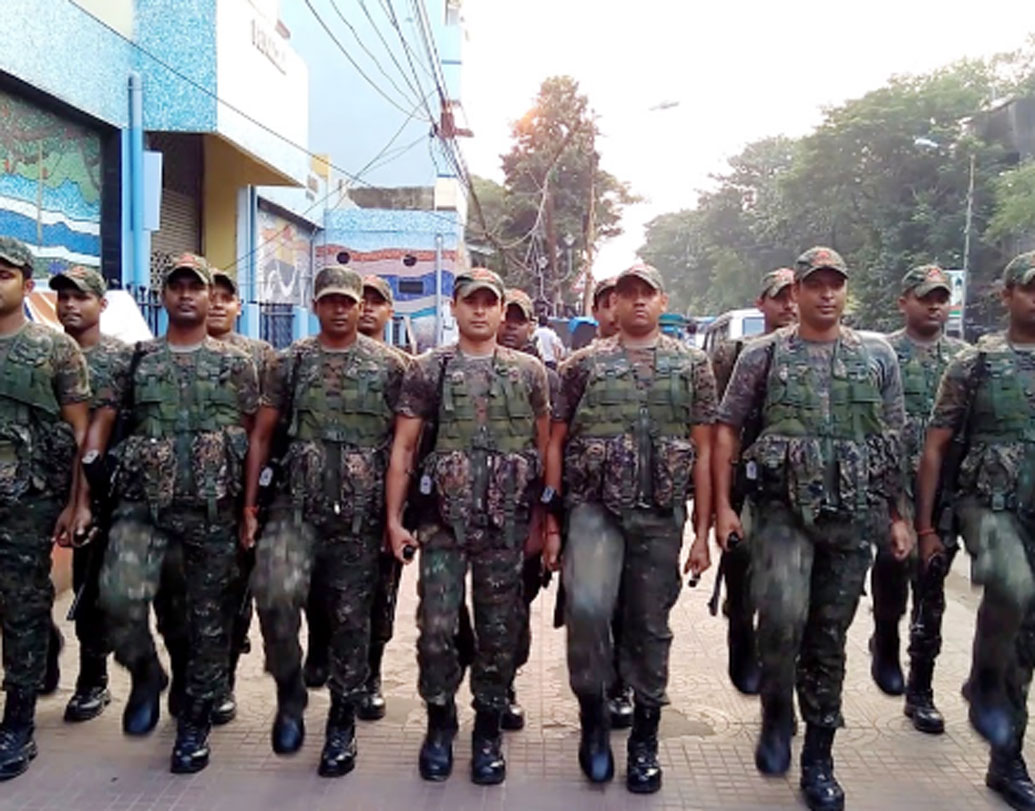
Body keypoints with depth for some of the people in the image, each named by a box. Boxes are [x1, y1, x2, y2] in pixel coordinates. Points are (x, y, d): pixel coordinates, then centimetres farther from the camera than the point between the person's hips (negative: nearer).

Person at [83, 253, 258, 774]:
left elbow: (252, 437, 6)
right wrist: (84, 492, -2)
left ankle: (196, 721, 23)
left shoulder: (235, 364, 5)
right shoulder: (137, 359, 9)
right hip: (143, 503, 1)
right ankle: (146, 675, 11)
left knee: (207, 616, 6)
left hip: (213, 509, 0)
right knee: (119, 595, -20)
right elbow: (100, 421, 8)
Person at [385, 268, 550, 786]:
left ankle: (488, 732, 26)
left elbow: (545, 447, 8)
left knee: (498, 630, 9)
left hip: (507, 524, 1)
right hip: (444, 521, 0)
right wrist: (394, 518, -2)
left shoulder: (529, 372, 5)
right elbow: (402, 447, 3)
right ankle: (439, 724, 24)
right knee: (436, 627, 1)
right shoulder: (427, 370, 3)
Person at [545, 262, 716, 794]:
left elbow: (702, 452, 5)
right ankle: (593, 716, 3)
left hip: (661, 514, 1)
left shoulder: (693, 365, 7)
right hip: (594, 507, -1)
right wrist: (552, 522, 1)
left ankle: (644, 740, 26)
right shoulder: (584, 363, 5)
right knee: (587, 606, -21)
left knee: (649, 628, 8)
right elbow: (556, 444, 6)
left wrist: (702, 531, 1)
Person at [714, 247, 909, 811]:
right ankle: (776, 711, 7)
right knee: (783, 615, -23)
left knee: (829, 637, 10)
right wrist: (722, 505, -4)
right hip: (782, 509, -2)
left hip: (853, 516, 3)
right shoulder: (763, 355, 3)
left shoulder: (878, 356, 10)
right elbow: (726, 428, 3)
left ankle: (818, 762, 24)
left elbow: (893, 441, 13)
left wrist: (898, 514, 10)